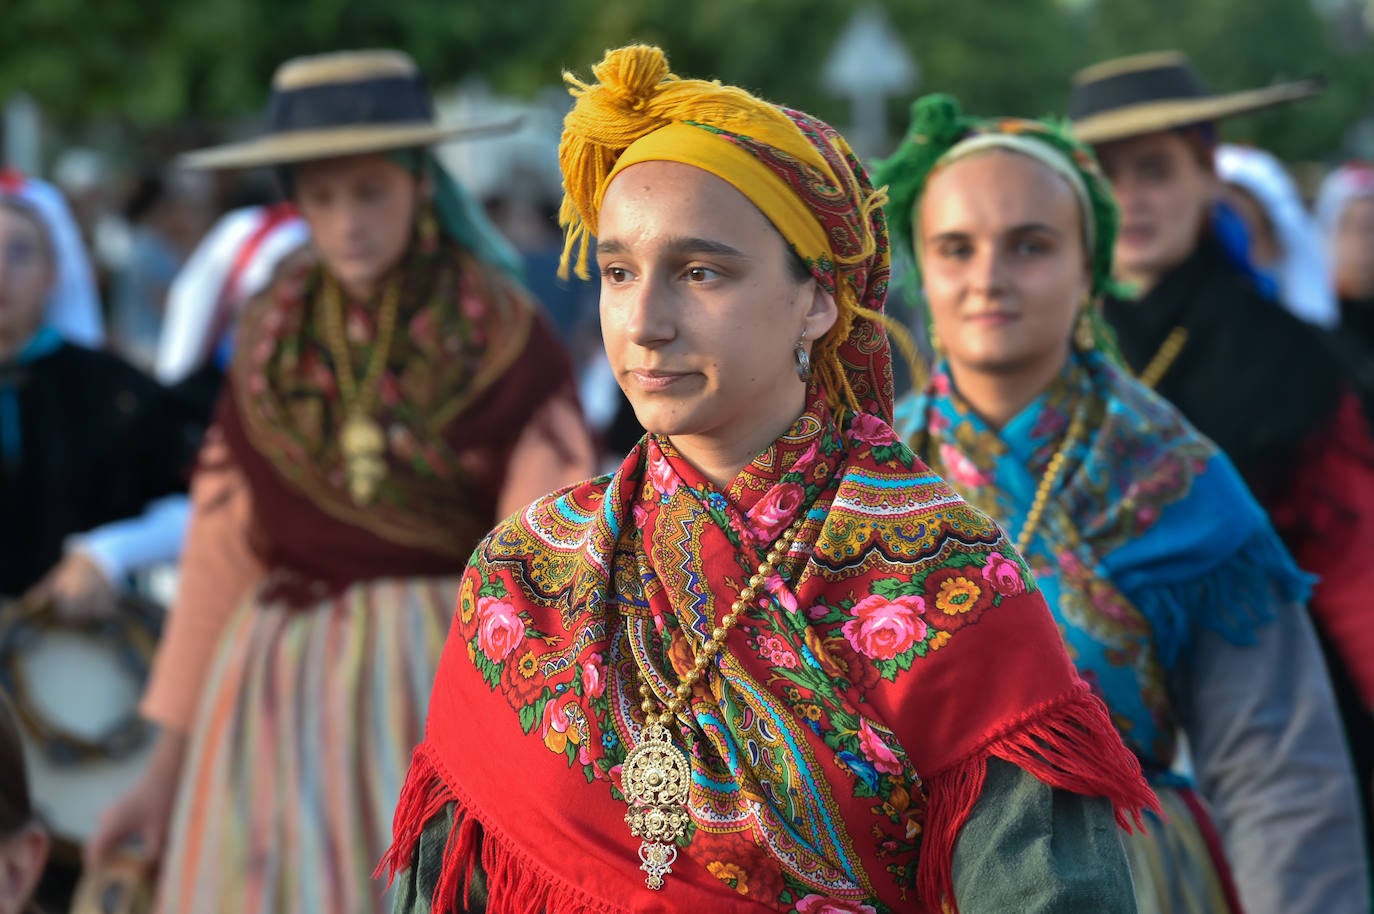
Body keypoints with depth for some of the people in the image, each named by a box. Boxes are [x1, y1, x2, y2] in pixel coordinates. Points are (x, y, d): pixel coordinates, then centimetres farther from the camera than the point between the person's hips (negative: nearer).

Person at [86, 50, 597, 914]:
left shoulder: (504, 338, -6)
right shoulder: (271, 341, 5)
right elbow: (221, 553, 7)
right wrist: (167, 768, 8)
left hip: (447, 679, -3)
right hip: (283, 696, 3)